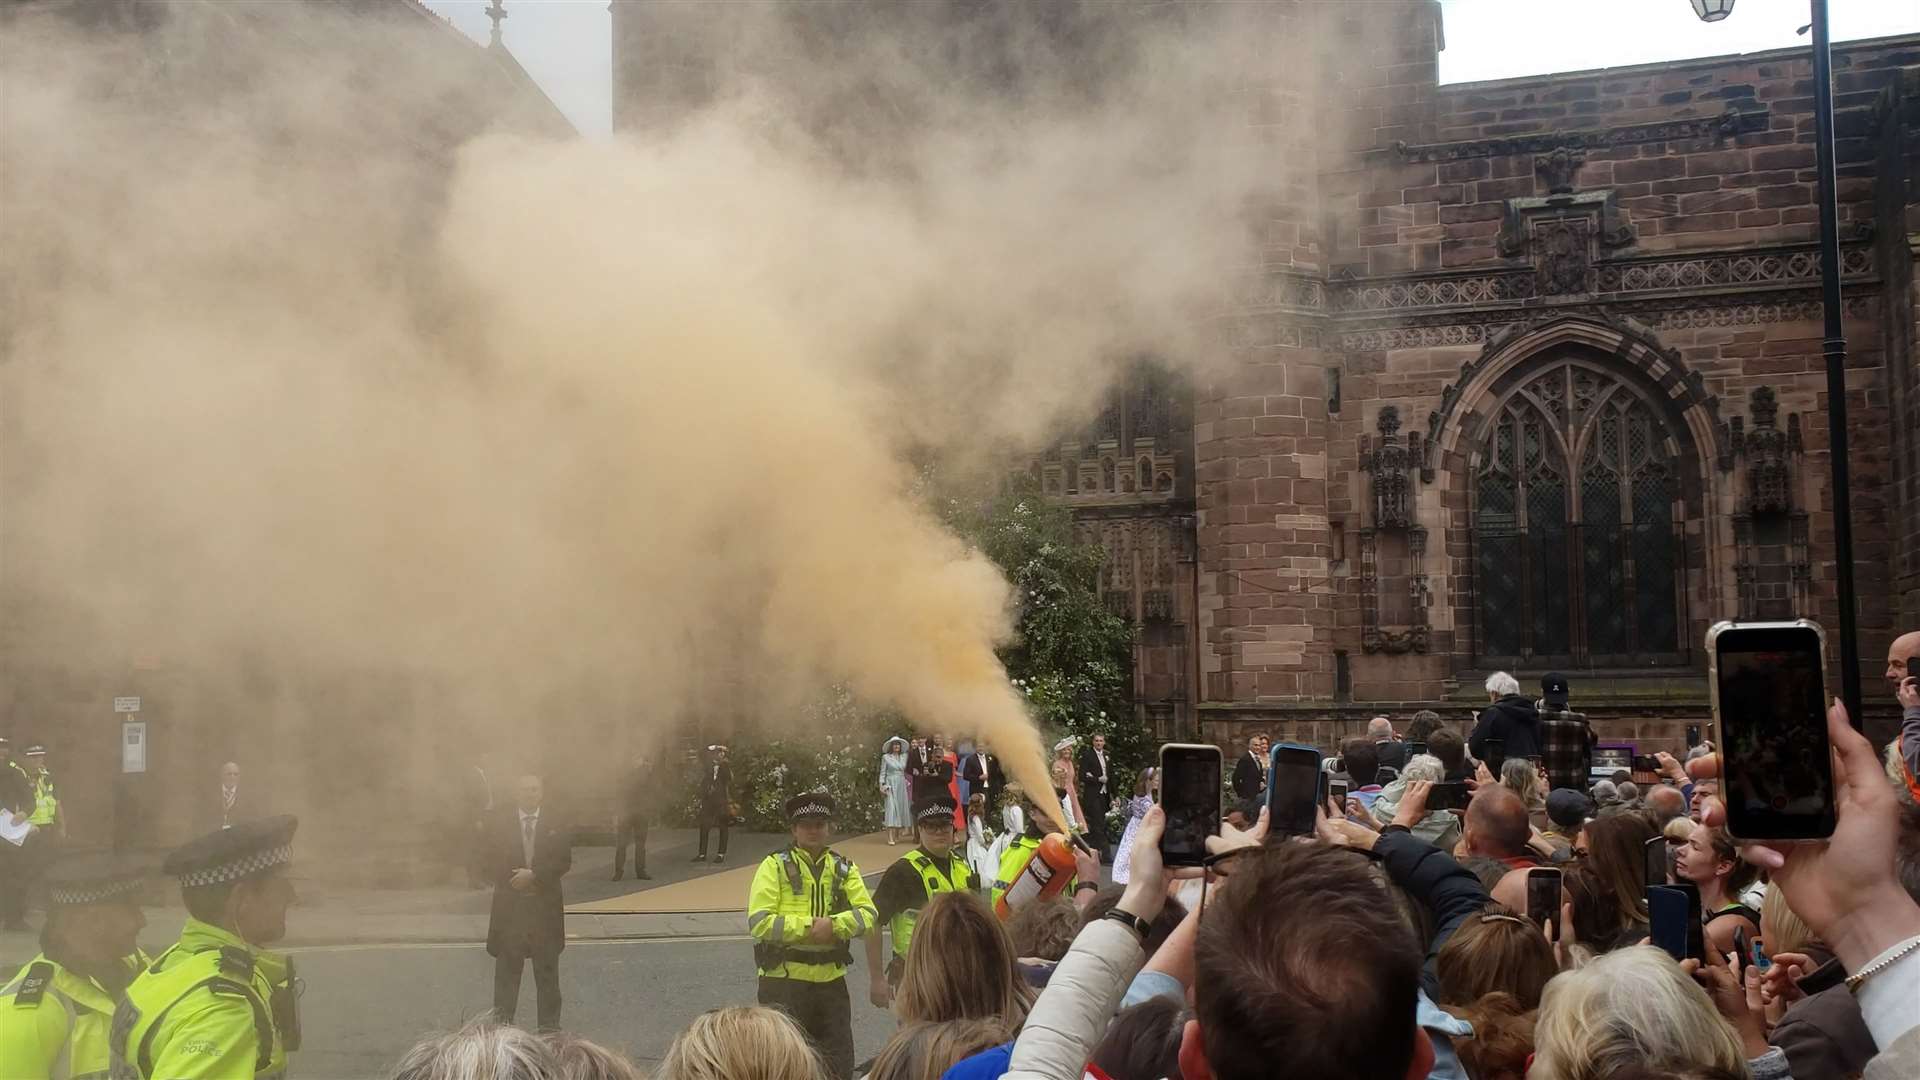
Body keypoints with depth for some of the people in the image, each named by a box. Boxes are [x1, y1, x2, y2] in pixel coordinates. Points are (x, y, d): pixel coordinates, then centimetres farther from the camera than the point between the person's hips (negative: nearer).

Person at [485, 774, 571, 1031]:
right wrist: (515, 880, -12)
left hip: (546, 906, 0)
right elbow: (493, 865, 0)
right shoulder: (500, 825, 2)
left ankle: (549, 1026, 14)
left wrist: (534, 875, -15)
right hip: (510, 905, 0)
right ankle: (502, 1023, 14)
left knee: (547, 969, 6)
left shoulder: (554, 826, 2)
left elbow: (564, 861, -5)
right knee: (507, 968, 6)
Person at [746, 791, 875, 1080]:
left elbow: (869, 915, -2)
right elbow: (759, 922, -13)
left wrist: (834, 924, -20)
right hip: (783, 981, -4)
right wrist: (808, 926, -17)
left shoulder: (844, 868, 9)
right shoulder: (775, 866, -3)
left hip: (831, 980, 4)